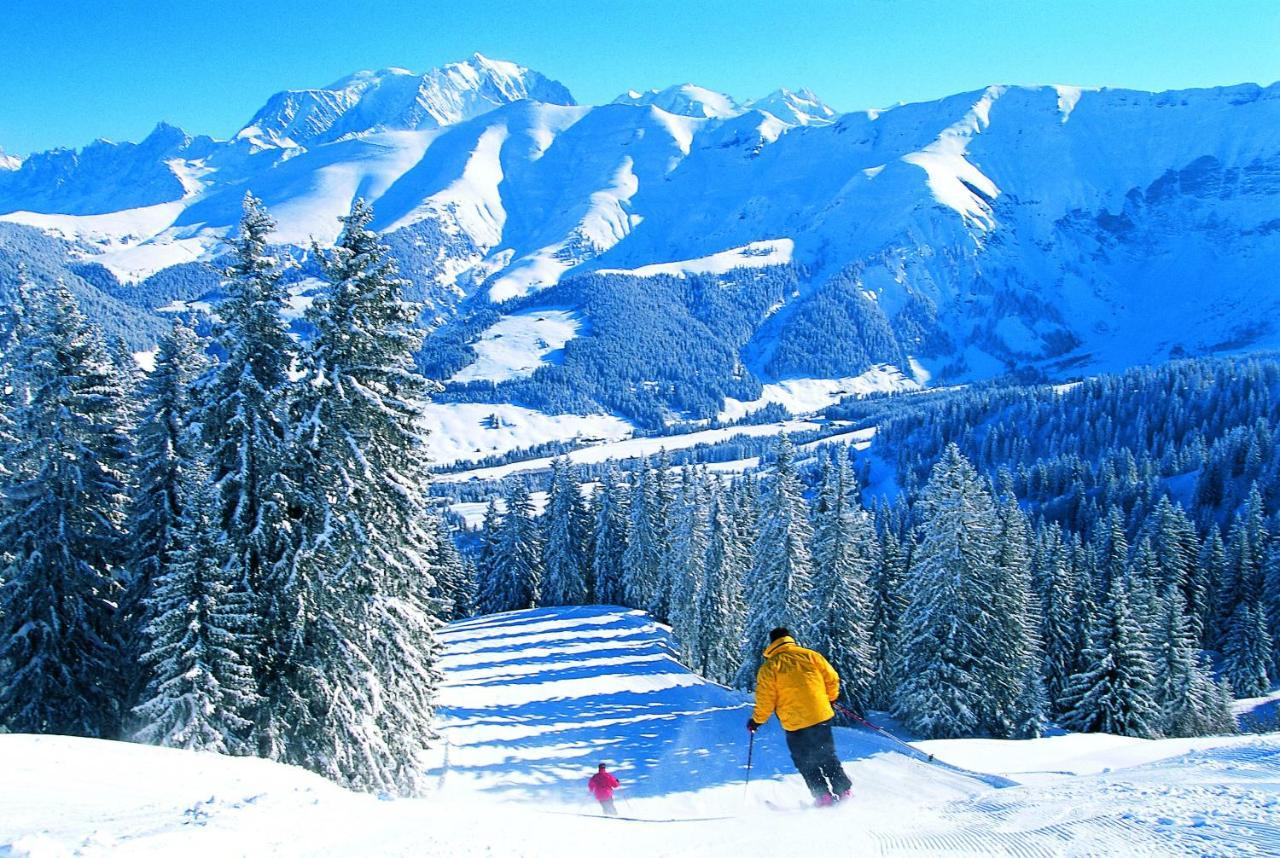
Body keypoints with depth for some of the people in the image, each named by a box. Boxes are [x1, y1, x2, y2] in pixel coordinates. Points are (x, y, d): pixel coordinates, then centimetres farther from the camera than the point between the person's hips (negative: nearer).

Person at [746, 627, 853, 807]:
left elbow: (765, 700, -7)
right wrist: (831, 698, 23)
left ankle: (824, 797, 7)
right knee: (828, 758, 19)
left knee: (806, 763, 13)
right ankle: (844, 791, 16)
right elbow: (832, 679, 4)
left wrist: (757, 721, 8)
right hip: (821, 716, 3)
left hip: (794, 723, -3)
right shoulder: (810, 655, 1)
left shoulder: (768, 667, -6)